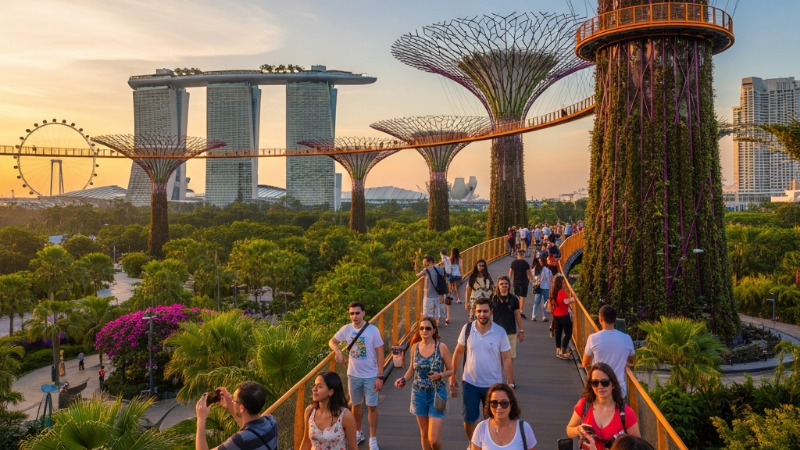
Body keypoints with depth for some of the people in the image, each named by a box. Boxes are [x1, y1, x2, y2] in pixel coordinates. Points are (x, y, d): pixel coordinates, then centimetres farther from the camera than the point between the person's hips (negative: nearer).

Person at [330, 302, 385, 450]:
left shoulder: (373, 330, -15)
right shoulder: (346, 329, -7)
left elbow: (380, 354, -11)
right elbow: (332, 341, 8)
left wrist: (380, 377, -13)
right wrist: (337, 351, -16)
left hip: (371, 376, -3)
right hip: (353, 375, 3)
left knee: (372, 406, 4)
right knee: (356, 405, 17)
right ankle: (358, 433, 36)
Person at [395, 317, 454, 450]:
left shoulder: (441, 347, -11)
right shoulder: (415, 347, 0)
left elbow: (451, 370, -3)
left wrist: (440, 375, -22)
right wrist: (404, 379, -5)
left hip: (436, 394, -3)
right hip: (419, 393, 4)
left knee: (434, 439, -6)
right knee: (424, 434, 14)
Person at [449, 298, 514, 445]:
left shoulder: (500, 332, -13)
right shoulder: (467, 328, -9)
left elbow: (506, 359, -7)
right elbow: (458, 352, 1)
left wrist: (510, 383, -7)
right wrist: (452, 376, 3)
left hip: (492, 384, -1)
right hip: (470, 383, 1)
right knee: (469, 420, 9)